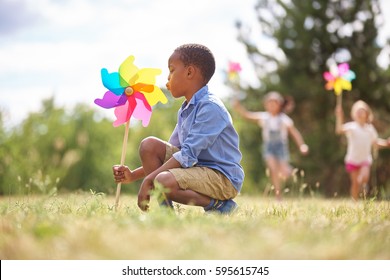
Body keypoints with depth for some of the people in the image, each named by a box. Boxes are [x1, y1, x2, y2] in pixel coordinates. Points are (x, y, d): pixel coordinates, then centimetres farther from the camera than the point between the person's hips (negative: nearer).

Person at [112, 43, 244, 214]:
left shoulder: (210, 107, -17)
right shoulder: (185, 110, 14)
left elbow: (187, 156, -23)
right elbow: (171, 152, 18)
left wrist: (148, 180, -23)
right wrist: (134, 175, 9)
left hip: (223, 177, -9)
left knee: (164, 181, -32)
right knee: (149, 145, -2)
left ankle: (219, 205, -11)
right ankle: (165, 210, -7)